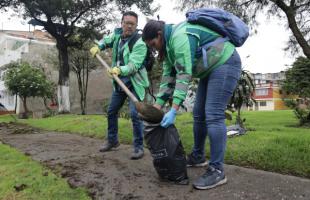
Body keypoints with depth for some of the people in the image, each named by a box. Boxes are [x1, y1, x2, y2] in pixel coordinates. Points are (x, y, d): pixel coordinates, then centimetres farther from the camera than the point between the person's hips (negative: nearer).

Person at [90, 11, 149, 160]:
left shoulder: (140, 43, -19)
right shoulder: (117, 34, 3)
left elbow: (133, 65, -30)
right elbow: (106, 40, 26)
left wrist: (119, 70, -47)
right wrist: (98, 46, 6)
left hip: (134, 83, -7)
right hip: (119, 82, 7)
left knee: (135, 114, -15)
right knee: (111, 111, 14)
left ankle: (138, 147, -1)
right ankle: (112, 140, 32)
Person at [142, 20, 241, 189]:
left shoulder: (180, 37, -23)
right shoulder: (169, 44, 8)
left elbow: (184, 75, -29)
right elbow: (168, 76, 5)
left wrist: (173, 110, -32)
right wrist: (157, 106, -1)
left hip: (225, 64, -10)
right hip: (210, 70, 10)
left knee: (213, 115, -17)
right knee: (198, 114, 9)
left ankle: (217, 171, -11)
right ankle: (198, 156, 23)